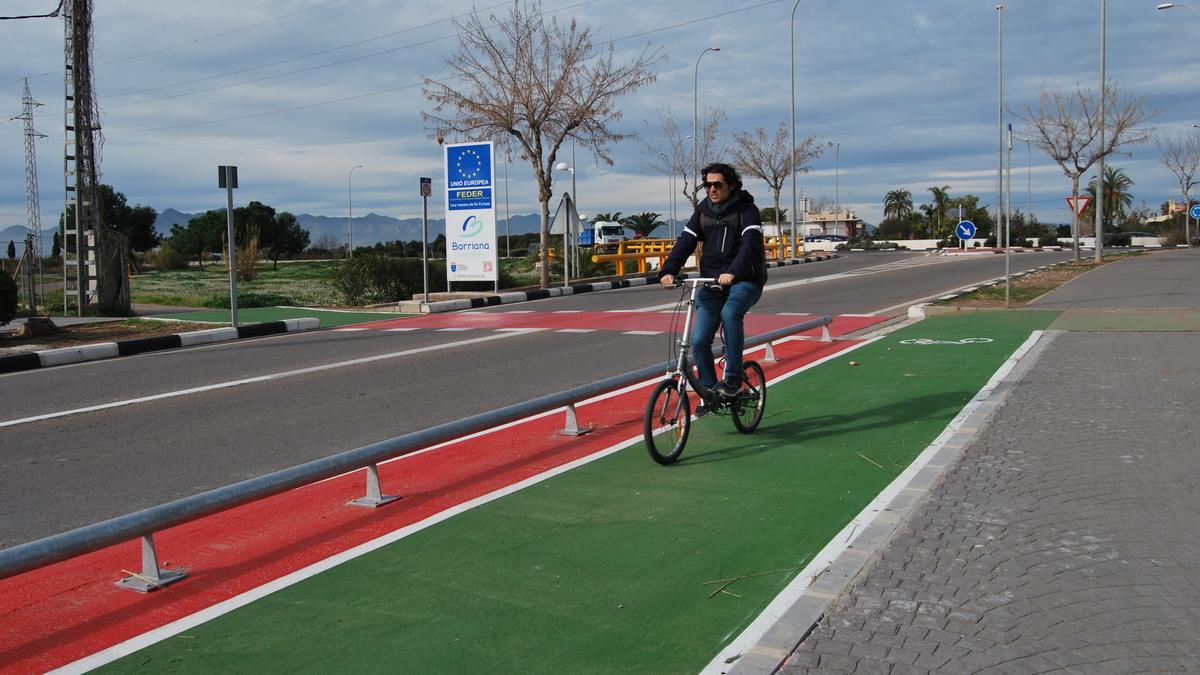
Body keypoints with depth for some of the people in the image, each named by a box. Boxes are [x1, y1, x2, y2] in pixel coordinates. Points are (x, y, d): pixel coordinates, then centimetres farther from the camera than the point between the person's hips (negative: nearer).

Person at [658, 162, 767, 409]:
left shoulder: (746, 210, -7)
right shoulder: (703, 210, 8)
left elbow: (750, 244, -23)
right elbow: (685, 242, 0)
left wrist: (732, 272, -40)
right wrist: (668, 271, -18)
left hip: (745, 280, -4)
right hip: (712, 282, 5)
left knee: (730, 312, -35)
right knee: (699, 340, -6)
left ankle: (733, 377, -21)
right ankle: (709, 391, 14)